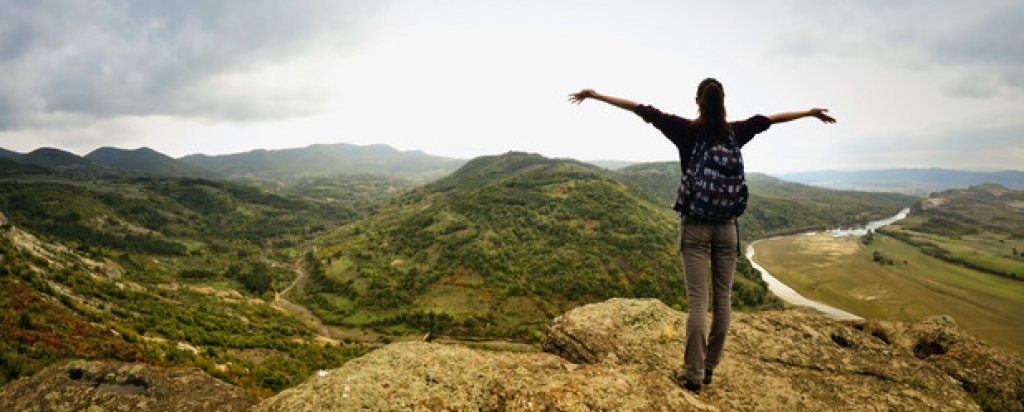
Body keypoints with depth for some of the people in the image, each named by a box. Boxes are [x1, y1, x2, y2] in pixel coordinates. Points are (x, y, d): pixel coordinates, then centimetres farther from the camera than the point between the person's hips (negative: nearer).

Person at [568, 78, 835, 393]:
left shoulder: (686, 130, -5)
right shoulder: (735, 131, 3)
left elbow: (641, 110, -3)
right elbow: (770, 119, 20)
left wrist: (595, 95, 0)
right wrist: (811, 112, 37)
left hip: (695, 225, -3)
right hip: (726, 226, 3)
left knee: (698, 300, -2)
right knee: (723, 299, 9)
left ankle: (694, 374, 3)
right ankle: (709, 367, 19)